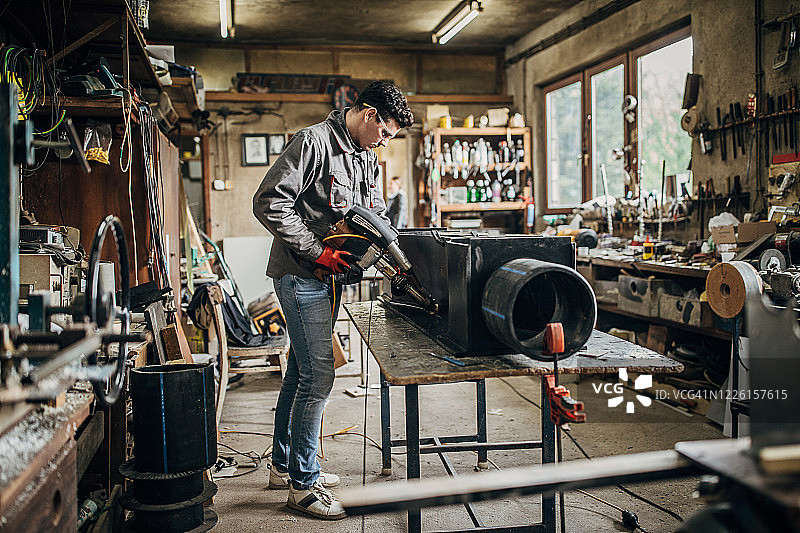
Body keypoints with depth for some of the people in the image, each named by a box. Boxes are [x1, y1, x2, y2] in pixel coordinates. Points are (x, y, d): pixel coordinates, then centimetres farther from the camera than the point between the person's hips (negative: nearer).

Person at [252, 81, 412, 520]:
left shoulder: (366, 159, 14)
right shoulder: (312, 143, -14)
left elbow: (375, 214, 23)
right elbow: (269, 204, -20)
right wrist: (318, 252, -20)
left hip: (330, 276, 9)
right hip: (301, 275, -9)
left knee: (301, 370, 16)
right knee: (317, 375, -8)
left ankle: (284, 465, 30)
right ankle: (302, 484, 6)